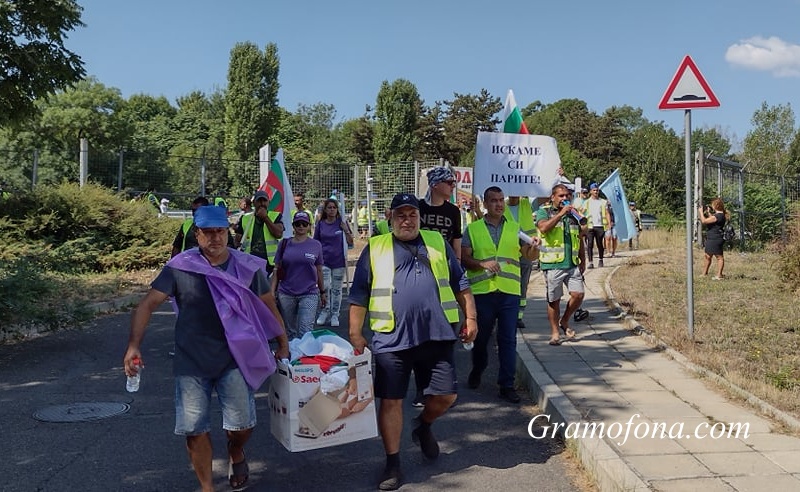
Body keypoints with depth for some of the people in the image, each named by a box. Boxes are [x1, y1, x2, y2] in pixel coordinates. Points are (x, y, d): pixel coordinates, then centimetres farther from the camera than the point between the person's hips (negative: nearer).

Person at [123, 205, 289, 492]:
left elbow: (269, 307, 9)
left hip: (234, 358, 1)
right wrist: (134, 345, -21)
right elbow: (147, 305, -9)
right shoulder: (179, 268, -7)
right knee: (194, 429, 5)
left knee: (242, 424, -1)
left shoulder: (247, 267, -2)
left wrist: (282, 344, 11)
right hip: (191, 361, 0)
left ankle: (235, 454, 35)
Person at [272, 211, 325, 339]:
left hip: (309, 294, -1)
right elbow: (277, 269, 4)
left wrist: (323, 292, 14)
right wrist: (272, 292, -1)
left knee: (306, 332, -10)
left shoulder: (316, 245, 1)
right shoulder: (284, 244, 2)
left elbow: (319, 270, 9)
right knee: (290, 332, 13)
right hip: (286, 294, 2)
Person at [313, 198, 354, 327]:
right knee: (324, 287, -6)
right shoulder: (320, 224, 3)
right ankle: (324, 312, 13)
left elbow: (350, 243, 2)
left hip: (339, 261, 0)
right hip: (324, 261, 0)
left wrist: (346, 230, -13)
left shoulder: (342, 223, 1)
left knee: (336, 289, 6)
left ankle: (335, 315, 16)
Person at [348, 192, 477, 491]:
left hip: (436, 336, 2)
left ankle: (423, 426, 38)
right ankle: (393, 464, 18)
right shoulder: (375, 248, 5)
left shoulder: (437, 243, 12)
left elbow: (460, 285, 15)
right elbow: (359, 296, 4)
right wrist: (355, 334, -1)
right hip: (392, 339, -2)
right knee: (390, 401, 3)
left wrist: (470, 318, 8)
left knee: (445, 396, 6)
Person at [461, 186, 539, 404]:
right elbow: (464, 259, 1)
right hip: (482, 290, -1)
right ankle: (476, 372, 36)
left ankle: (507, 385, 6)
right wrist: (482, 264, -16)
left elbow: (530, 255, 3)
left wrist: (535, 246, -19)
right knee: (481, 336, 12)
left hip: (509, 291, 1)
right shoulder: (473, 229, 5)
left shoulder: (515, 228, 11)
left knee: (508, 340, 0)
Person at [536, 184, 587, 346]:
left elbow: (580, 239, 21)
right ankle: (555, 332, 16)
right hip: (553, 265, -4)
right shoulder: (544, 212, 3)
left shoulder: (573, 214, 16)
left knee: (578, 294, -6)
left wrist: (583, 261, 16)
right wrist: (561, 214, -20)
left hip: (572, 264, 4)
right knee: (554, 300, 2)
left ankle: (564, 321, 19)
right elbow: (543, 228, -19)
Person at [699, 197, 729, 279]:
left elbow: (704, 221, -23)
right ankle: (704, 274, 26)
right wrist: (708, 213, 17)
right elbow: (712, 220, 24)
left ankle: (719, 275, 1)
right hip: (711, 239, 11)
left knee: (719, 257, -2)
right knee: (708, 256, 17)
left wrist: (701, 212, -10)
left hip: (716, 240, -11)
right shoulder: (719, 214, 10)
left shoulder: (718, 216, -21)